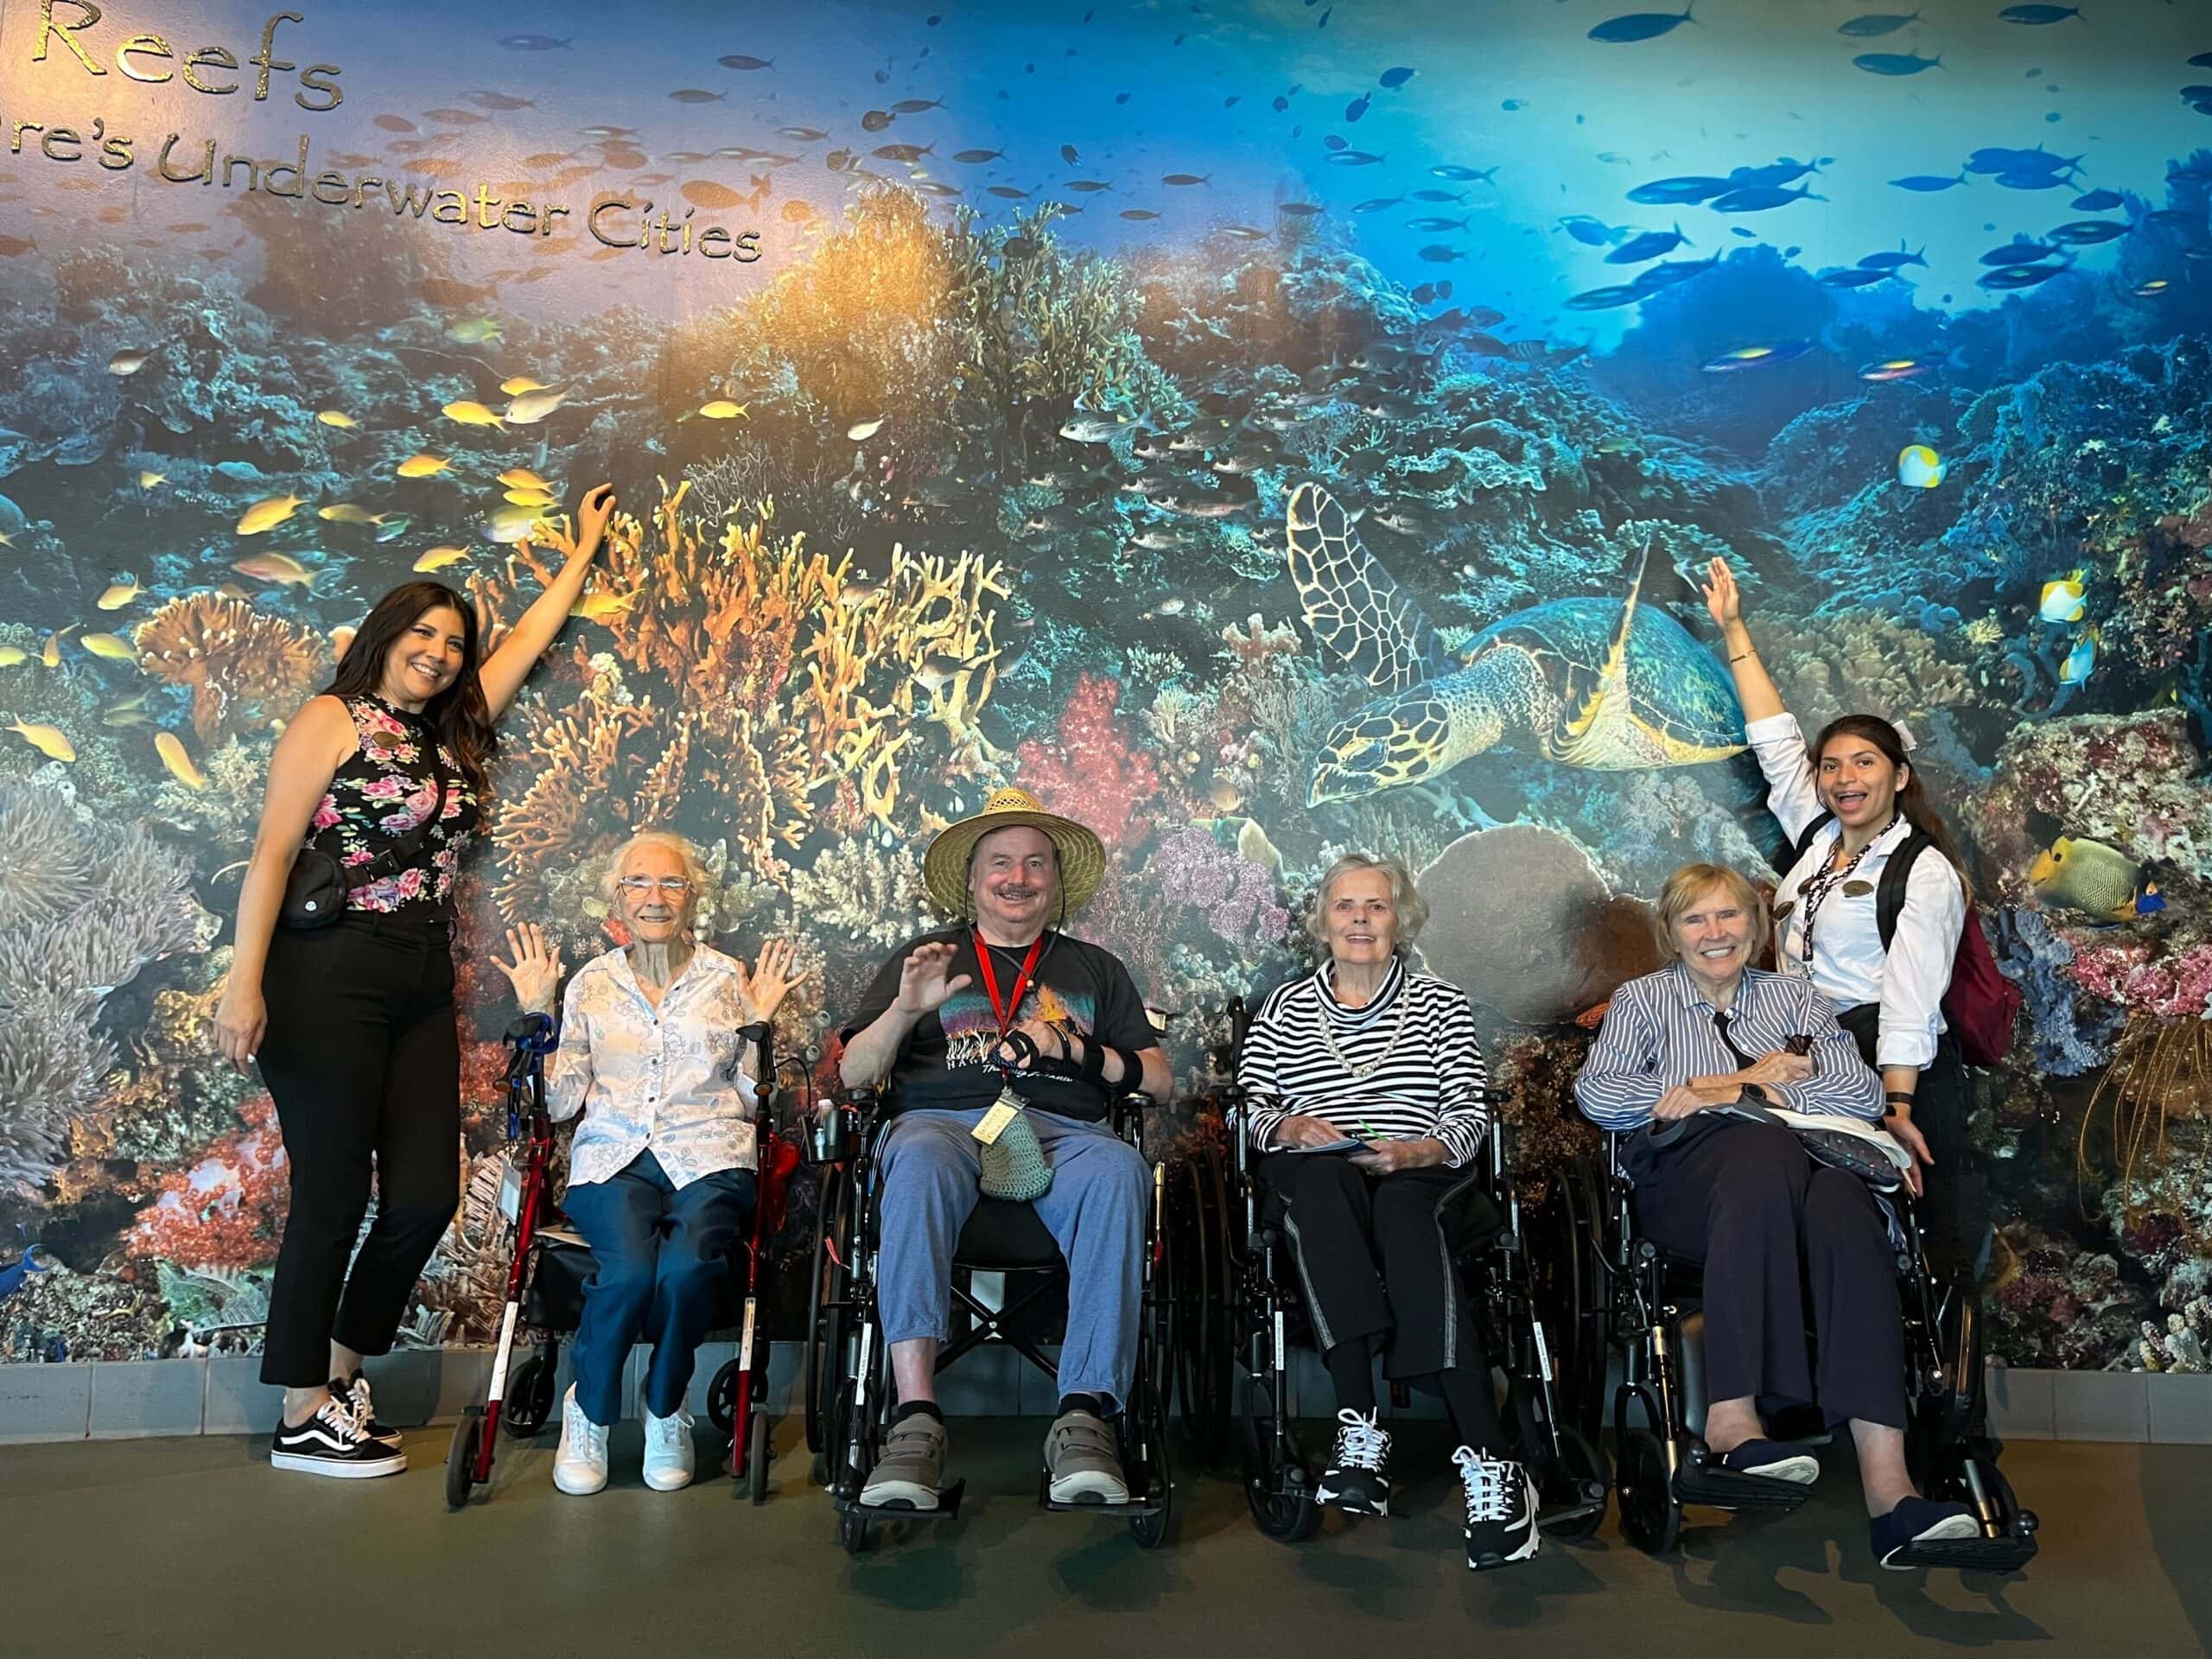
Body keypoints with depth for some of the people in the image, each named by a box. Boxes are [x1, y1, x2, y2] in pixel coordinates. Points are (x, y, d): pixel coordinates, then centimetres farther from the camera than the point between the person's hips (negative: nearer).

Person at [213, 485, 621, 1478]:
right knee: (334, 1201, -4)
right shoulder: (334, 719, -1)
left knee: (426, 1196, 0)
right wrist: (244, 985, -16)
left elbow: (527, 639, 27)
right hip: (328, 981, -6)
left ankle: (340, 1378, 20)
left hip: (423, 992, 7)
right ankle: (303, 1419, 9)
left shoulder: (452, 735, 17)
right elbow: (271, 853, -8)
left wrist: (584, 547, 36)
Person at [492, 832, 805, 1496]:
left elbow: (752, 1098, 9)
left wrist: (757, 1023, -3)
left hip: (708, 1158, 0)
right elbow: (559, 1101, 9)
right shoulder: (592, 982, 15)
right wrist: (536, 1012, 6)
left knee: (686, 1264, -33)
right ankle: (589, 1411, -2)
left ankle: (666, 1412, -4)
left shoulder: (728, 978, 11)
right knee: (630, 1268, -31)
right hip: (613, 1157, 1)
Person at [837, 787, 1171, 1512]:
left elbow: (1156, 1079, 19)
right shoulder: (923, 959, 25)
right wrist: (906, 1010, -2)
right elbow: (853, 1074, 16)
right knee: (919, 1159, -39)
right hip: (945, 1120, 0)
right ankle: (916, 1417, -43)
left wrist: (1079, 1050, 1)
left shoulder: (1095, 969, 27)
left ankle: (1084, 1416, -39)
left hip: (1062, 1132, 1)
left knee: (1117, 1170, -36)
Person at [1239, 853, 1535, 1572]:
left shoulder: (1442, 1005, 19)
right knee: (1326, 1179, -38)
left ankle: (1489, 1463, -44)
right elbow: (1247, 1107, 11)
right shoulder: (1284, 1007, 22)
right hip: (1313, 1180, 1)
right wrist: (1289, 1125, -11)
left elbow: (1471, 1115, 7)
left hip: (1420, 1174, 0)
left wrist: (1416, 1151, -13)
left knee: (1400, 1210, -38)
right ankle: (1360, 1426, -40)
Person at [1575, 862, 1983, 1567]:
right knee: (1764, 1148, -38)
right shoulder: (1643, 999, 22)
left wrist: (1738, 1092, -3)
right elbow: (1596, 1093, 2)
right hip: (1683, 1178, -2)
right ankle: (1733, 1416, -44)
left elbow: (1865, 1093, 9)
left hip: (1790, 1167, 2)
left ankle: (1886, 1483, -46)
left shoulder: (1795, 998, 26)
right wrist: (1747, 1082, 2)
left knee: (1843, 1203, -36)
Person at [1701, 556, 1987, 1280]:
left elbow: (1911, 997, -17)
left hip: (1887, 1058, -6)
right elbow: (1774, 738, 13)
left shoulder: (1924, 872, -8)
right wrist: (1733, 630, 14)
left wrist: (1897, 1107, -25)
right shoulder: (1817, 834, 10)